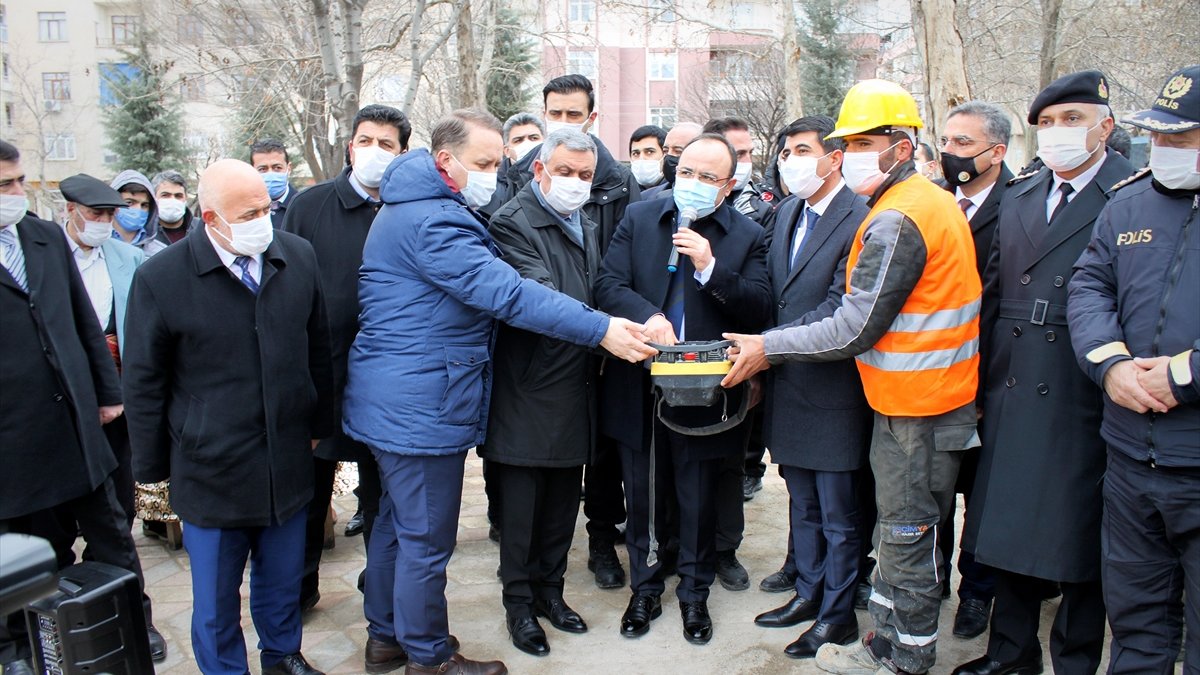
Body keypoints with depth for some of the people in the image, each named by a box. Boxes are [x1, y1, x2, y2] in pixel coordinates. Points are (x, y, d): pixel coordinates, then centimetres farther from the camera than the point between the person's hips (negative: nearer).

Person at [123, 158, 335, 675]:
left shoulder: (299, 257, -2)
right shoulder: (161, 277, -11)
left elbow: (317, 349, 8)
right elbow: (143, 380, -4)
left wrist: (318, 424, 13)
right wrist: (153, 467, 0)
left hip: (287, 463, 3)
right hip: (210, 470, -3)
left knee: (283, 579, 20)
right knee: (215, 598, 12)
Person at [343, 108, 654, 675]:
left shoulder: (415, 208, 15)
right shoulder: (430, 220, -20)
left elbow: (490, 283, 20)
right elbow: (506, 292, -28)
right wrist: (601, 330, -29)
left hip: (399, 399, 11)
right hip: (420, 407, -11)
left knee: (397, 521, 22)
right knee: (427, 537, 3)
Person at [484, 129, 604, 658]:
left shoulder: (587, 230, 16)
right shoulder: (512, 223, -11)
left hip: (575, 392, 7)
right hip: (530, 392, -7)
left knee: (563, 501, 15)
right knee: (521, 504, 5)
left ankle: (550, 590, 31)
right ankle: (519, 603, 21)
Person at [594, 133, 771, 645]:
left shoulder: (746, 235, 0)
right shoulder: (638, 219, 4)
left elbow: (759, 310, -8)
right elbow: (609, 285, -6)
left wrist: (712, 268, -20)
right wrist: (646, 316, -25)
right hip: (638, 386, 2)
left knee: (697, 500, 12)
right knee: (642, 496, 14)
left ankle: (694, 593, 32)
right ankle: (644, 587, 33)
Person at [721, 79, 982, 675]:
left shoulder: (896, 221, -21)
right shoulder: (933, 201, 12)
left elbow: (853, 330, -22)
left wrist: (769, 348, -13)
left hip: (916, 407, -10)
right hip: (915, 397, 10)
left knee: (908, 536, 4)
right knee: (904, 529, 18)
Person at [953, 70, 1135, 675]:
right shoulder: (1019, 195, 11)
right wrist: (982, 383, 10)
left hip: (1081, 404, -5)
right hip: (1010, 397, 6)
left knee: (1077, 540, 8)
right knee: (1010, 530, 16)